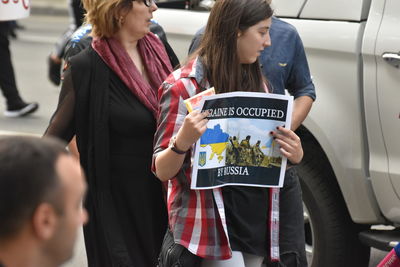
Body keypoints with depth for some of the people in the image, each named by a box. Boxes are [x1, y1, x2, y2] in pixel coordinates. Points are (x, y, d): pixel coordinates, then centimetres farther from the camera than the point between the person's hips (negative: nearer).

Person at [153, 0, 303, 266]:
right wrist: (182, 142, -30)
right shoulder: (185, 87, -9)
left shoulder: (256, 81, 11)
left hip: (257, 223, 7)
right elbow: (163, 171, -9)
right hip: (213, 228, -7)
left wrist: (292, 154, -2)